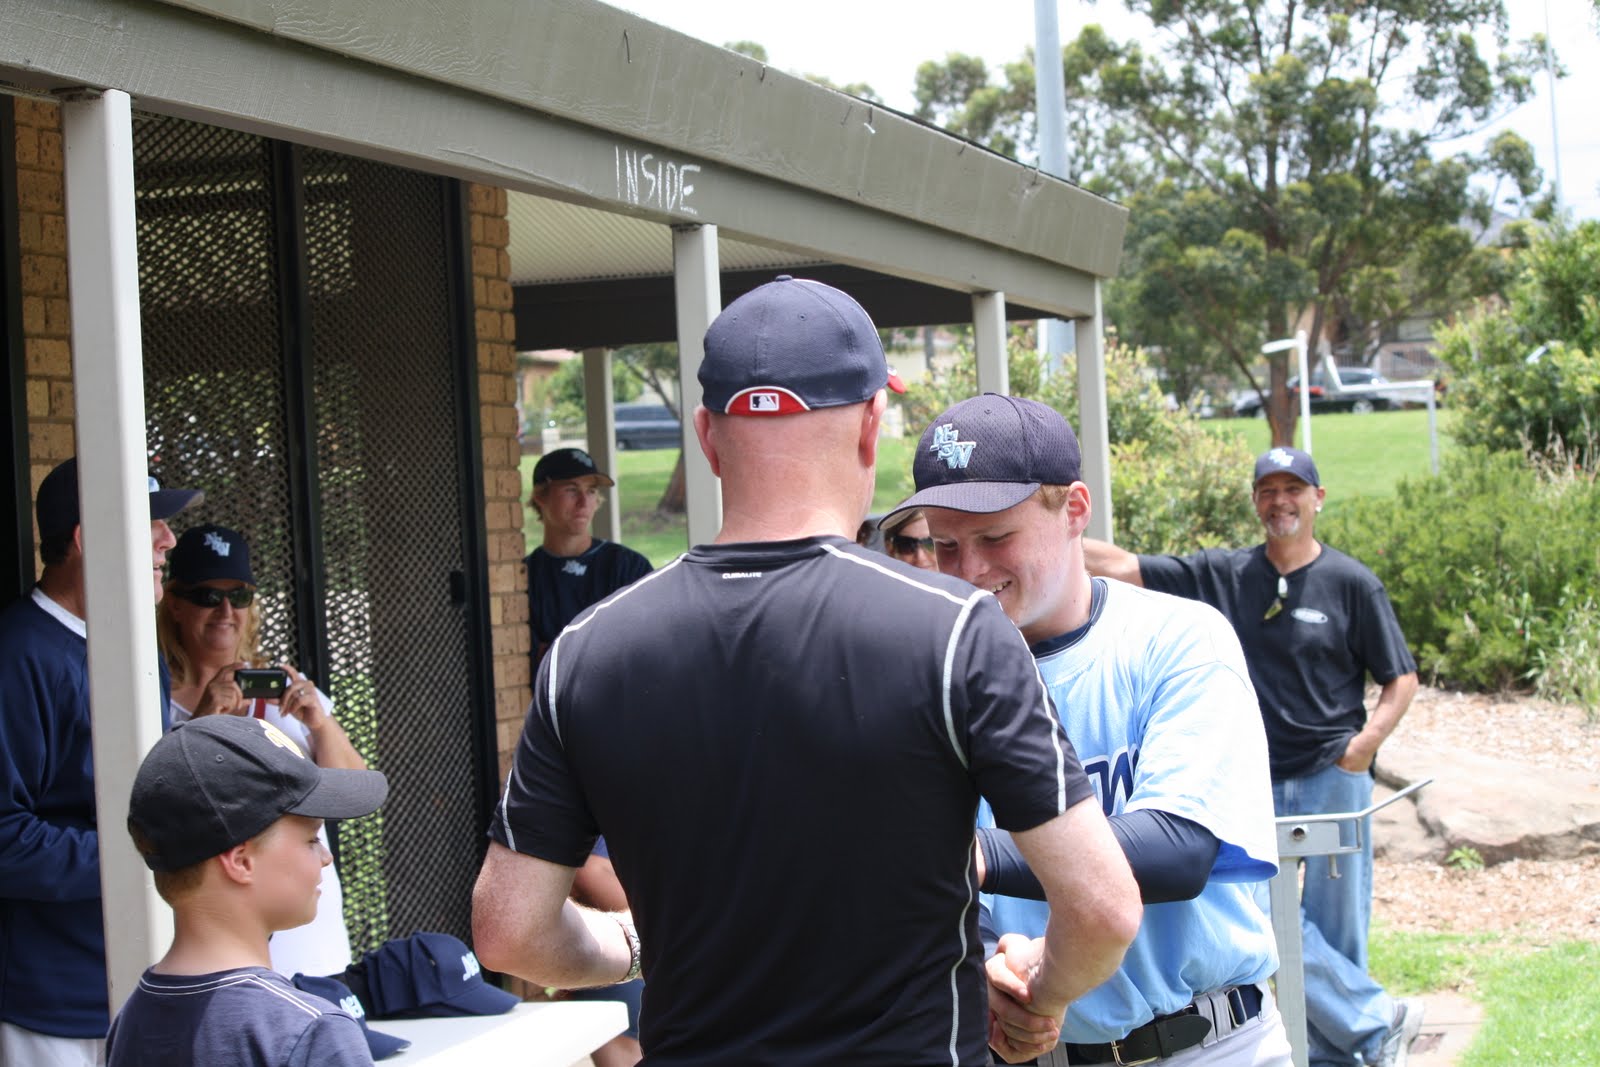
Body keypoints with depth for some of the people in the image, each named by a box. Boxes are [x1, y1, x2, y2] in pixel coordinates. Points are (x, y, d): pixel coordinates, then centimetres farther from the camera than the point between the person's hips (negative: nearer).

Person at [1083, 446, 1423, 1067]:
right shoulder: (1222, 575, 6)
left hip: (1332, 777, -3)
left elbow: (1401, 678, 3)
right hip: (1256, 782, 3)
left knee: (1334, 929, 0)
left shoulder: (1352, 583, -1)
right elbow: (1124, 568, 3)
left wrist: (1366, 743, -13)